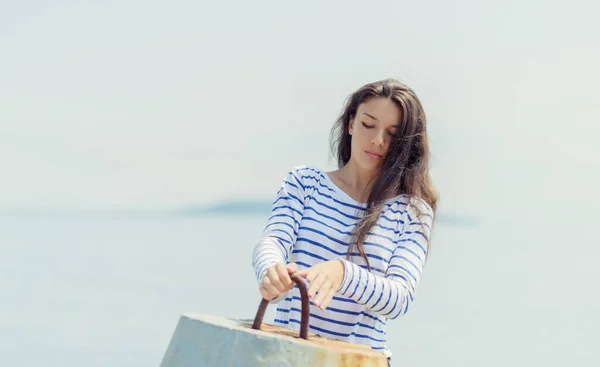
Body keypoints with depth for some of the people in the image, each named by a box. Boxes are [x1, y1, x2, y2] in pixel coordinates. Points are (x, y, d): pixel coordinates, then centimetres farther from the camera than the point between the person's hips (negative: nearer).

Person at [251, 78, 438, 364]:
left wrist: (342, 273, -28)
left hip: (360, 357, -2)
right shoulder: (303, 181, 8)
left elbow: (400, 299, -9)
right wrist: (272, 274, -30)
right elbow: (272, 242, -6)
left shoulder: (412, 211, 3)